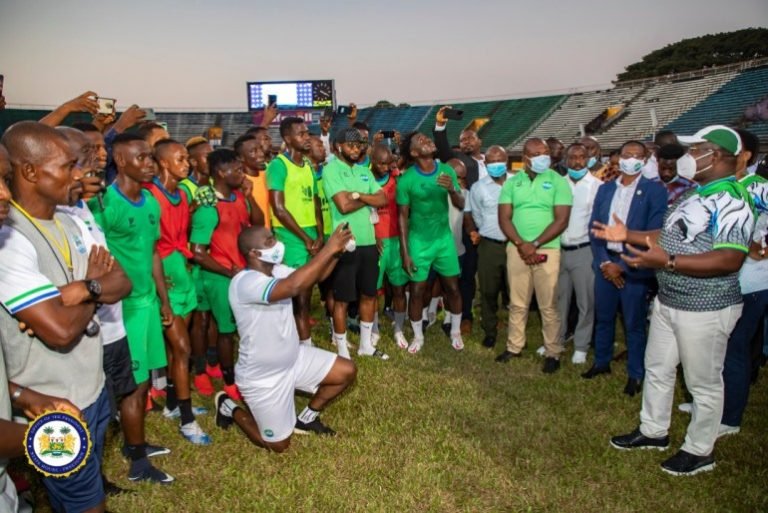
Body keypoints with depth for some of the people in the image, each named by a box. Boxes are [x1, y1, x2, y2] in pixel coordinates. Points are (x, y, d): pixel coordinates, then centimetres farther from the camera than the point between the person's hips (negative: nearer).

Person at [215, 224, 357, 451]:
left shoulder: (275, 270, -4)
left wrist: (336, 251, -21)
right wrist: (329, 249, -41)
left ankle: (306, 418, 25)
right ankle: (229, 408, 27)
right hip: (262, 377, -8)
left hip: (294, 358, 8)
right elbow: (293, 286, -46)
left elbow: (314, 277, -2)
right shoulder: (244, 282, -32)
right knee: (278, 444, 6)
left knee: (347, 372, 4)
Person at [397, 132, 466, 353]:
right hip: (418, 241, -3)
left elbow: (461, 206, -4)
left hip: (444, 238, 3)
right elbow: (402, 216, -8)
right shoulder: (406, 179, -13)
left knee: (452, 287, 9)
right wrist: (404, 252, -10)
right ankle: (418, 336, 24)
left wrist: (452, 190, -27)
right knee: (417, 291, 4)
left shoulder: (447, 170, -4)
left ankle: (456, 332, 30)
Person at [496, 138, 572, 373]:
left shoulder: (557, 181, -1)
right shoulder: (512, 183, 7)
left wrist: (535, 244, -13)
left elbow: (561, 220, -7)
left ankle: (553, 352, 14)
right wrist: (520, 243, -12)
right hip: (517, 249, 3)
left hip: (547, 250, -2)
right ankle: (514, 346, 24)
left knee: (548, 305, 2)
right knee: (517, 303, 11)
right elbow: (504, 218, 2)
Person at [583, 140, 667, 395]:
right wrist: (604, 262, -6)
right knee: (603, 317, 15)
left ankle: (635, 374, 21)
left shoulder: (655, 190, -6)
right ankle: (602, 362, 32)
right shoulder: (604, 189, 8)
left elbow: (654, 234, -11)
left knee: (634, 323, 6)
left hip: (634, 266, -4)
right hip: (605, 262, 4)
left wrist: (623, 266, -13)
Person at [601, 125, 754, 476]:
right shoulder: (693, 195, 9)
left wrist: (667, 262, -36)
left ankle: (699, 450, 27)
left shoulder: (731, 201, -21)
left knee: (703, 382, 9)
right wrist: (627, 235, 12)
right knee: (657, 368, 21)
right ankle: (653, 431, 39)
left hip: (706, 309, -10)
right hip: (667, 302, 10)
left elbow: (730, 260, -31)